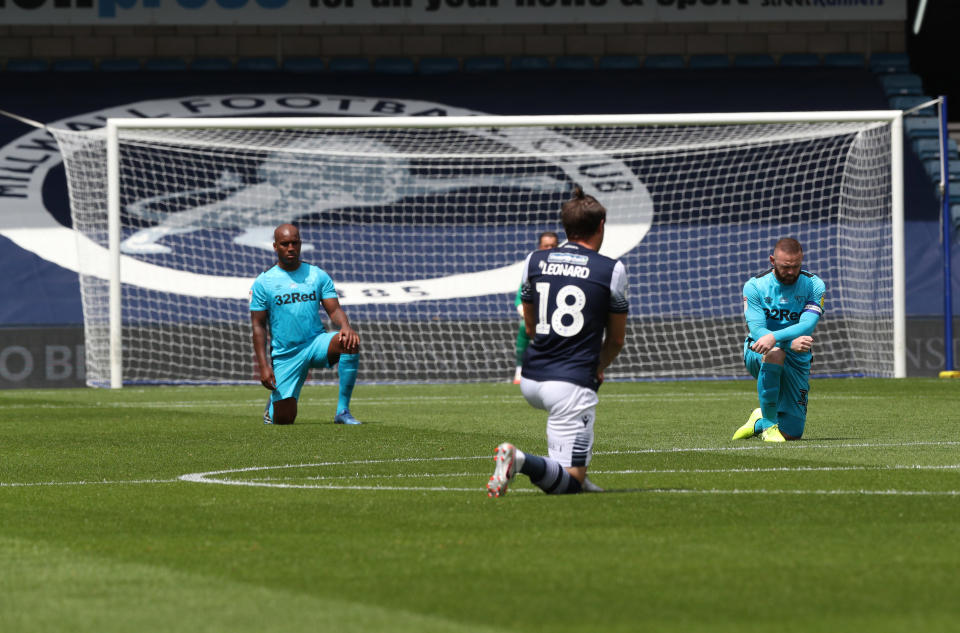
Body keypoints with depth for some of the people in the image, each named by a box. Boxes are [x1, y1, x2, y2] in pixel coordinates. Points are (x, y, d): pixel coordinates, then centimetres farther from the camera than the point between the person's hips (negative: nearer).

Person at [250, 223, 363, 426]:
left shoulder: (317, 275, 6)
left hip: (316, 342, 1)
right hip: (285, 354, -1)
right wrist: (263, 366, -10)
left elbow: (334, 310, 1)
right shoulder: (263, 282, 1)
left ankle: (343, 411, -24)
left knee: (350, 343, -32)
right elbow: (258, 326, 0)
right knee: (283, 420, -8)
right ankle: (273, 402, 33)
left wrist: (345, 326, -24)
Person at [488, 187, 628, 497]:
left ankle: (576, 474, 27)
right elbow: (617, 339, 9)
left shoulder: (534, 261, 8)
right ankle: (522, 460, -33)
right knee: (570, 482, -6)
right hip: (572, 385, -6)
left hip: (530, 381, 6)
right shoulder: (612, 270, -2)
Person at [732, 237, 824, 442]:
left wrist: (775, 337, -41)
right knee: (775, 353, -41)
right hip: (757, 353, -2)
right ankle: (769, 423, -25)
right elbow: (757, 330, -19)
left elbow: (807, 326, -22)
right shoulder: (754, 286, -10)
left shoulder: (814, 285, -8)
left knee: (792, 433, -4)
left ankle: (759, 421, 33)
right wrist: (791, 343, -37)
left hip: (797, 360, 2)